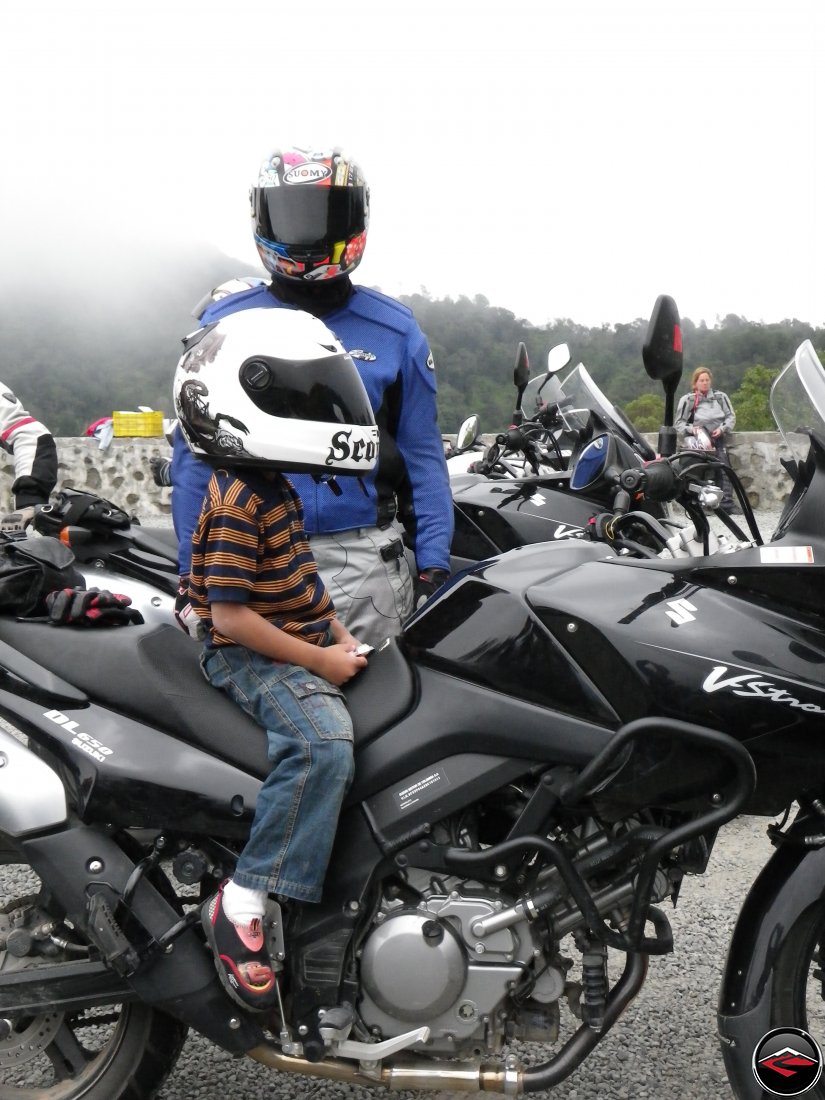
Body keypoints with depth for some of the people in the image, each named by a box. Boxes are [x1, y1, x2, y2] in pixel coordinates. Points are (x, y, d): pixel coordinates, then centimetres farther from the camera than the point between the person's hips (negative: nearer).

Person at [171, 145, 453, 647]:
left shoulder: (395, 330, 7)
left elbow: (423, 455, 7)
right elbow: (195, 455, 5)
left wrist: (434, 566, -1)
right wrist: (191, 575, 0)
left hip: (366, 558, 1)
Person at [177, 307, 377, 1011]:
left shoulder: (274, 489, 13)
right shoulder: (237, 503, -18)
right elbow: (230, 616, -22)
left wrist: (340, 633, 9)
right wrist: (319, 659, -18)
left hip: (305, 646, 10)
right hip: (248, 657, -10)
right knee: (324, 740, -35)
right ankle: (242, 905, -28)